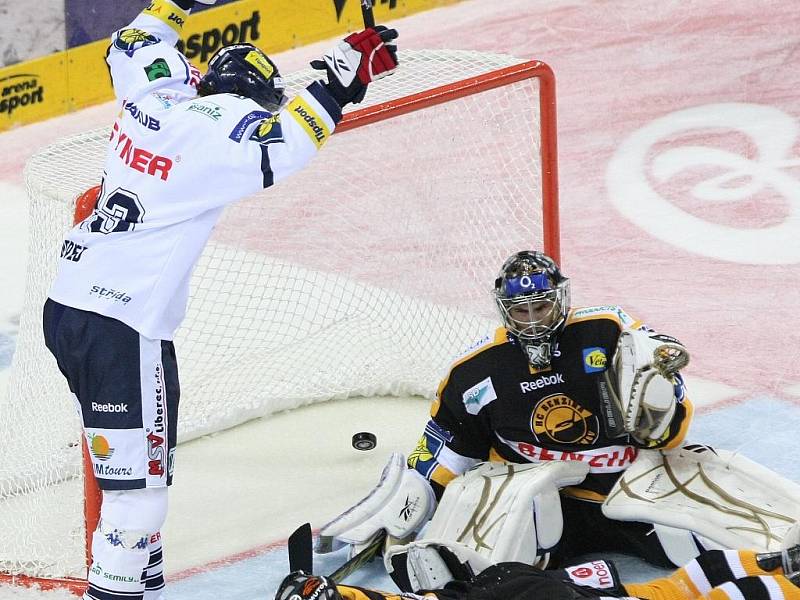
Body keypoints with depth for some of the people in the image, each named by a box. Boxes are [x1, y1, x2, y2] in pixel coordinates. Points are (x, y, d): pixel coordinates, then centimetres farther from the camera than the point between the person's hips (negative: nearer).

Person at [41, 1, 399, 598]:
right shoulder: (218, 125, -11)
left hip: (68, 306, 9)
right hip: (122, 326, -9)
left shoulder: (155, 94, 11)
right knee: (139, 482, -7)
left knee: (142, 468, 18)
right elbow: (280, 148, -30)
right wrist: (340, 80, -26)